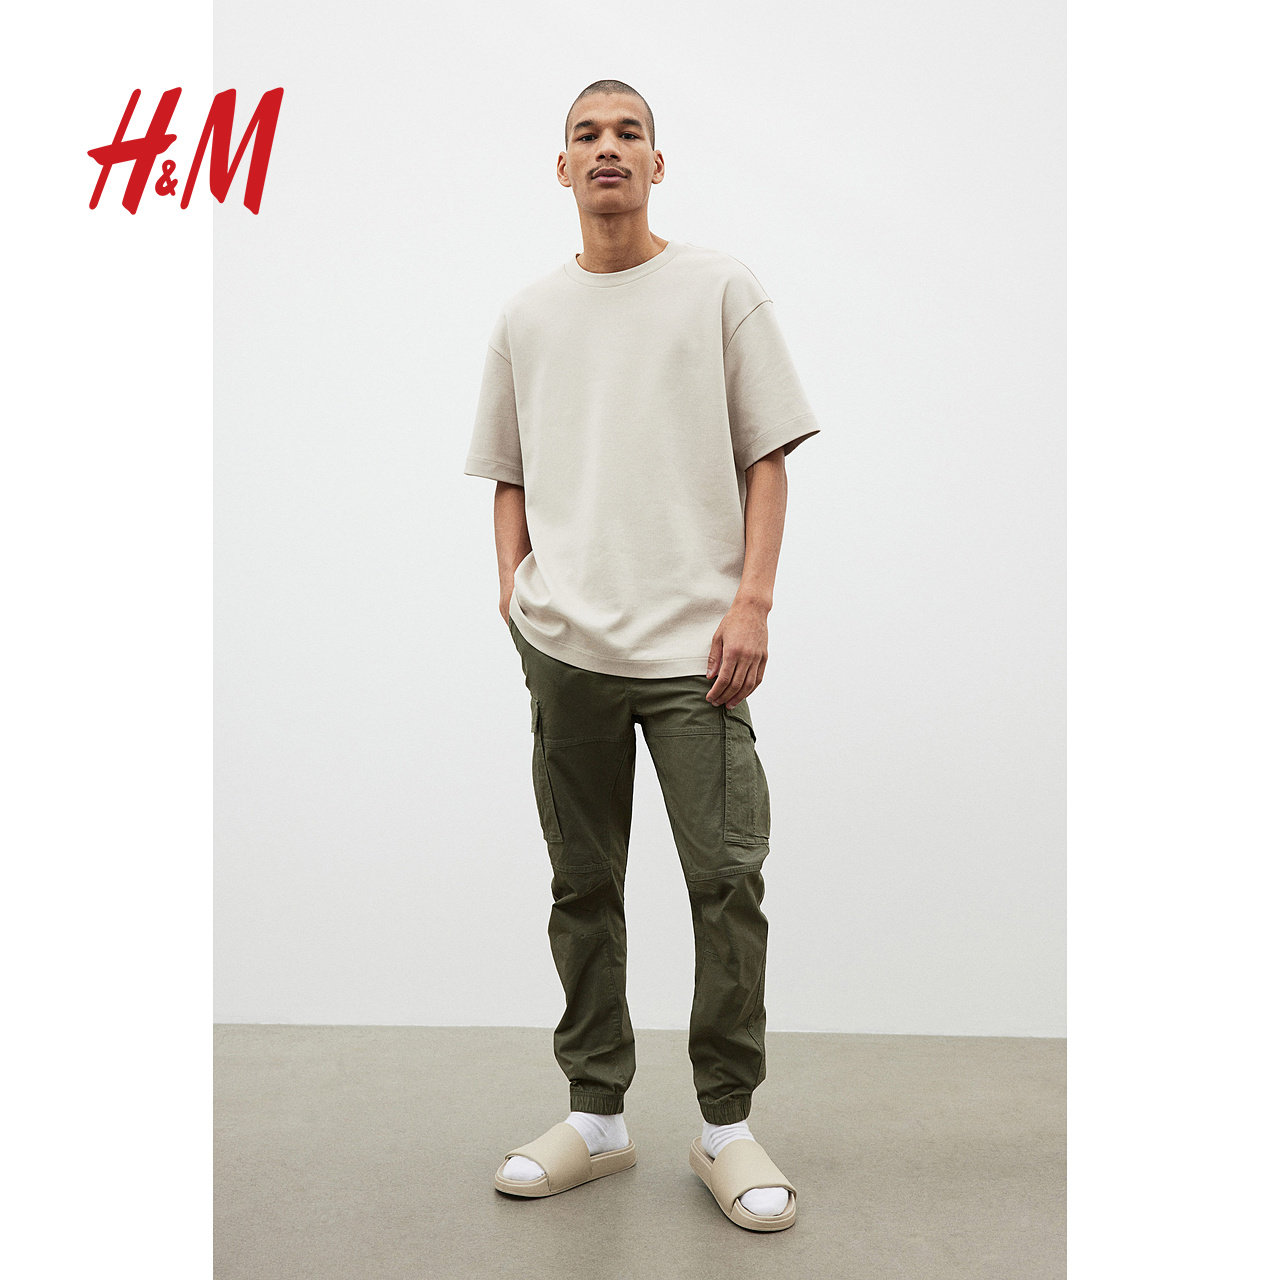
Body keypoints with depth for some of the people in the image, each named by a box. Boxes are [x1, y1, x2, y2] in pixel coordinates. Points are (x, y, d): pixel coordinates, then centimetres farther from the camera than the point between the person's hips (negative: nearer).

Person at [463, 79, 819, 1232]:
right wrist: (515, 587, 5)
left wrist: (753, 598, -8)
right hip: (562, 647, 3)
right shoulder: (527, 315, 16)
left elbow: (767, 458, 3)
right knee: (583, 886, 9)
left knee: (728, 878, -6)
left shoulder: (721, 288, 7)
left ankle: (728, 1126, 11)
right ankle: (597, 1114, 22)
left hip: (693, 643, -3)